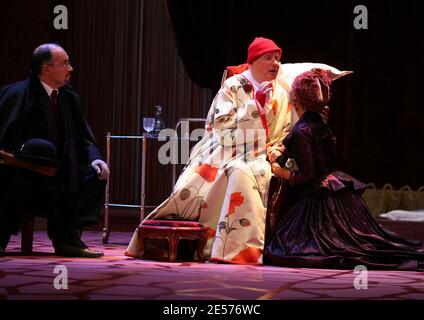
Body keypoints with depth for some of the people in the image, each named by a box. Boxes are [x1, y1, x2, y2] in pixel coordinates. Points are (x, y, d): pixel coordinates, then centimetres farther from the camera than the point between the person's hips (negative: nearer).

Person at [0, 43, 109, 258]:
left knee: (97, 175, -10)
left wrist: (95, 159, -7)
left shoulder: (69, 97, 11)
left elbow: (84, 138, 12)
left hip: (58, 172, 7)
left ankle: (70, 237, -17)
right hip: (24, 176, -7)